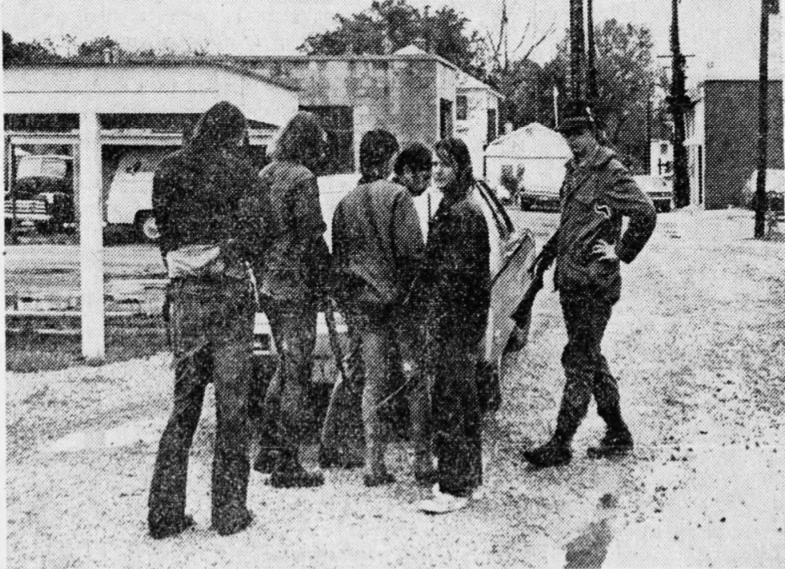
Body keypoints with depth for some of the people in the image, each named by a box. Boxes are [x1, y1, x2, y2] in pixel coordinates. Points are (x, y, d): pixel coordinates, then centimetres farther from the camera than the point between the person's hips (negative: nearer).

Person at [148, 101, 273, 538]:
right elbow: (261, 226, -8)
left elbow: (163, 228, 8)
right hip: (229, 288, -4)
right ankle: (230, 511, 8)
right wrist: (239, 254, 8)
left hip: (184, 289, 4)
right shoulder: (236, 168, -4)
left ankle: (165, 512, 10)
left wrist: (179, 267, 12)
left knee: (185, 400, 11)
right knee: (232, 401, 4)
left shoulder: (169, 170, 8)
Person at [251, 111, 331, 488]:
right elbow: (310, 236, -16)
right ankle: (286, 465, 3)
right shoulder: (302, 178, -14)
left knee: (285, 365, 21)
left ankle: (268, 450, 26)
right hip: (296, 286, -8)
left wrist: (260, 271, 17)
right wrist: (323, 281, -7)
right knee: (296, 372, -1)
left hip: (267, 283, 8)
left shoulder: (264, 176, 11)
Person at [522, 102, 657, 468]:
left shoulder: (610, 173, -12)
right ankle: (618, 434, 24)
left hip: (594, 284, -9)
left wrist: (620, 252, -14)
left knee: (578, 361, -7)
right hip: (571, 282, 9)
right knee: (590, 359, 14)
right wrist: (546, 256, 23)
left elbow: (646, 214, -19)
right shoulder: (574, 172, 15)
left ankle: (560, 445, -4)